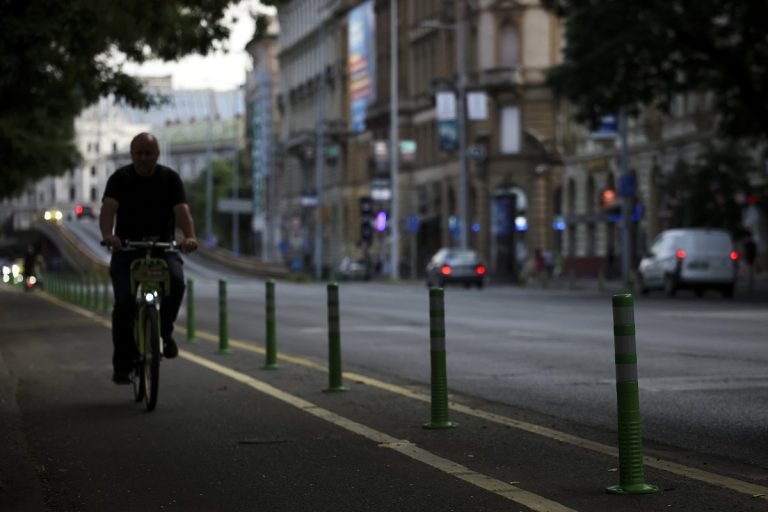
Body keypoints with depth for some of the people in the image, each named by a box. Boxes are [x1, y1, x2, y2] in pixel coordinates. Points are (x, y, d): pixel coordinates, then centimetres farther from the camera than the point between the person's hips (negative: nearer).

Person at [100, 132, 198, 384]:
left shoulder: (170, 178, 0)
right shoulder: (120, 178, -2)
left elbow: (182, 210, -15)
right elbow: (108, 209, -18)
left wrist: (189, 236, -36)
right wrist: (108, 235, -40)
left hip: (162, 247, 0)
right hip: (126, 248, 0)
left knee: (176, 280, -30)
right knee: (124, 303, -15)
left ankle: (164, 332, -6)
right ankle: (122, 364, -4)